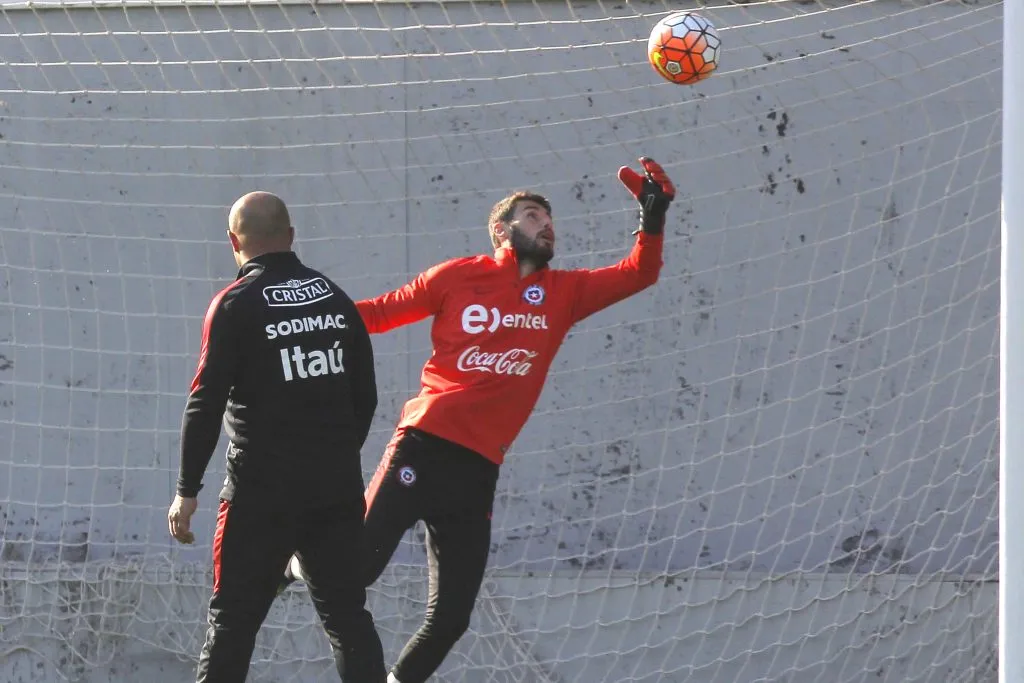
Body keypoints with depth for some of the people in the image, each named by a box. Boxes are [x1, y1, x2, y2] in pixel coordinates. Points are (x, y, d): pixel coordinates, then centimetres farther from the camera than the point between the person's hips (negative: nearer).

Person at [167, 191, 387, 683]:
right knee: (347, 613, 10)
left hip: (263, 489, -5)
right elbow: (365, 397, 14)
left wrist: (187, 490, -7)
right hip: (338, 487, 5)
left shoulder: (236, 304, -9)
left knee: (233, 619, 1)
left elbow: (206, 403, -12)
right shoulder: (335, 298, 8)